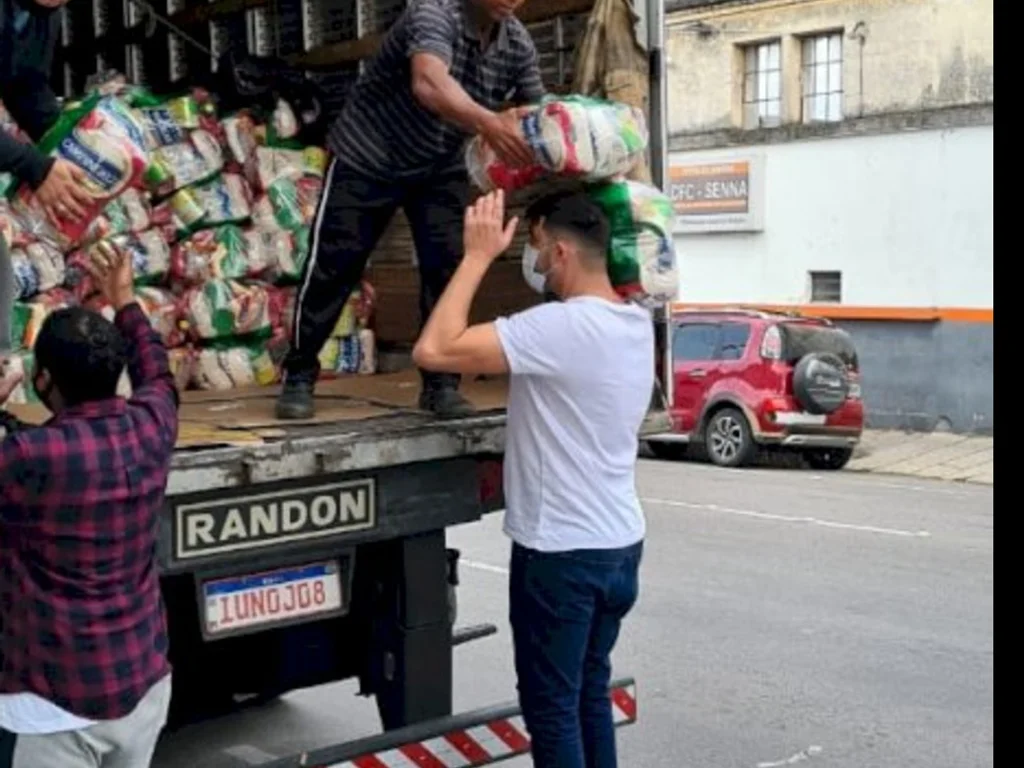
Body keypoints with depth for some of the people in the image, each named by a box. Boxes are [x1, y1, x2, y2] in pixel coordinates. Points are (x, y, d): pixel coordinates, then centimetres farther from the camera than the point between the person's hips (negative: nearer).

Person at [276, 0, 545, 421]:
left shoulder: (519, 45, -11)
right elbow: (429, 84, -49)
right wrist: (488, 123, -65)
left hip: (441, 166, 5)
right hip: (367, 157, -5)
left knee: (447, 267, -7)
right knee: (332, 267, -1)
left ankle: (441, 383, 4)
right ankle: (298, 376, 13)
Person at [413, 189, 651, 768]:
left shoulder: (562, 326, -23)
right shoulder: (637, 323, 5)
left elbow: (434, 351, -26)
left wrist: (479, 255, -17)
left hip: (563, 553, -8)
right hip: (621, 545, 9)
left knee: (552, 707, 4)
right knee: (591, 693, 19)